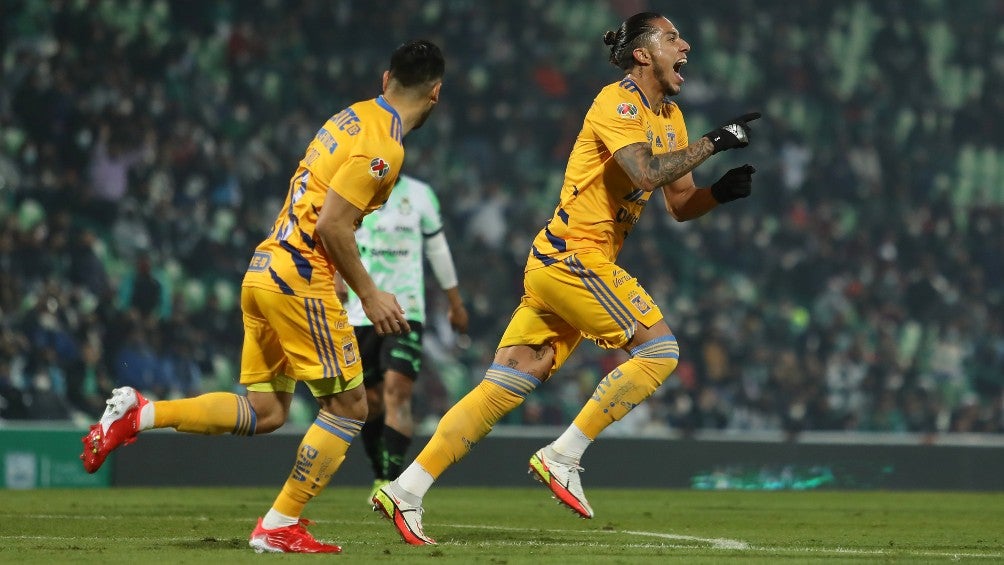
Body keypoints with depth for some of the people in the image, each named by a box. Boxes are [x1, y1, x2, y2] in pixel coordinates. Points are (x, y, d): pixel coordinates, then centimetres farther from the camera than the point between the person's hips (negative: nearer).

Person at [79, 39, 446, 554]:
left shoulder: (353, 117, 15)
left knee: (264, 412, 13)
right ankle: (279, 527, 1)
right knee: (347, 407, 1)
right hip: (301, 280, -9)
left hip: (264, 268, 9)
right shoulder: (382, 146, -14)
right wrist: (368, 295, -10)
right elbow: (331, 226, -19)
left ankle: (137, 415, 3)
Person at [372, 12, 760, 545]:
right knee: (659, 347, -10)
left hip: (553, 263, 9)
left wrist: (721, 191, 1)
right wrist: (713, 142, -22)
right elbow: (647, 173, -28)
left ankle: (405, 491, 1)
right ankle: (561, 458, -8)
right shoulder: (617, 103, -12)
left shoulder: (668, 117, 17)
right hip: (573, 256, -9)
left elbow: (680, 205, 20)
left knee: (503, 388, 3)